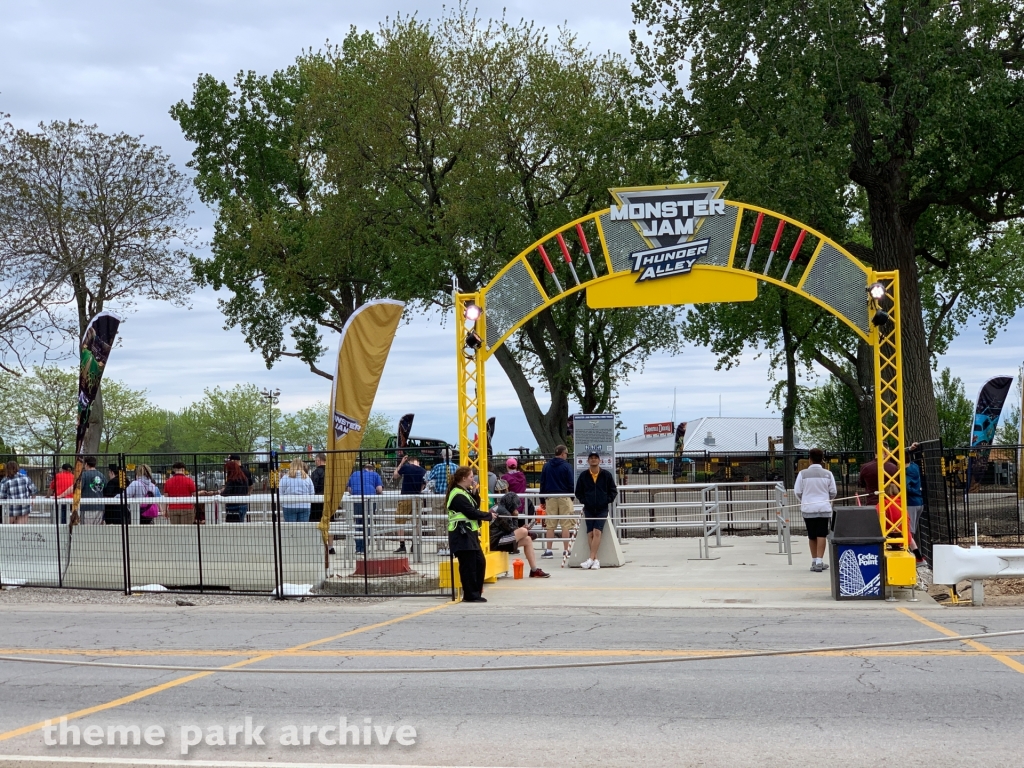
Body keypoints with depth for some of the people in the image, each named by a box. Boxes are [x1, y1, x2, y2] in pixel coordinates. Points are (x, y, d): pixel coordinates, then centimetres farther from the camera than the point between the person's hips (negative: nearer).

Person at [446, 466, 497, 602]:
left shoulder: (465, 492, 16)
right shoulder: (458, 496, -17)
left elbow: (475, 507, 17)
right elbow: (472, 513, -19)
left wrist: (475, 493, 3)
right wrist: (489, 516, -7)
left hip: (470, 533, 11)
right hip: (462, 535, -11)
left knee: (480, 562, 13)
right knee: (468, 565, -6)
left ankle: (476, 593, 20)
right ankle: (470, 595, 0)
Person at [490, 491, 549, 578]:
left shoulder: (497, 507, 17)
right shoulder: (503, 511, -14)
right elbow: (511, 530, -9)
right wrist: (515, 517, 4)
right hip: (496, 542, -11)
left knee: (527, 540, 6)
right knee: (523, 531, -21)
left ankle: (534, 570, 2)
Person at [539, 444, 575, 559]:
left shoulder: (547, 466, 9)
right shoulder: (567, 466, -3)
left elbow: (542, 484, 10)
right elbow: (571, 483, -4)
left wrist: (543, 500, 15)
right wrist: (572, 497, 8)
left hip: (550, 498, 3)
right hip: (564, 497, -3)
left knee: (550, 526, 5)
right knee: (565, 525, -1)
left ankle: (548, 550, 5)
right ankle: (566, 550, -2)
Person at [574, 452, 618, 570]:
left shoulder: (606, 475, 3)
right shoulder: (583, 476, 5)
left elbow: (613, 491, 8)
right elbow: (578, 492, 13)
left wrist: (607, 500, -4)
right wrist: (583, 501, -1)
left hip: (602, 509, -2)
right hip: (588, 509, 2)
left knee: (597, 532, -16)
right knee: (590, 533, -8)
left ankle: (591, 558, -21)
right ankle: (596, 560, -8)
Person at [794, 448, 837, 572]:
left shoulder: (803, 474, -4)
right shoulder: (827, 474, -2)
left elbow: (797, 492, -1)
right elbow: (833, 492, 4)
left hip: (808, 508, 1)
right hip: (824, 507, -1)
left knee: (812, 536, 11)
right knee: (821, 535, -2)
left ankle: (814, 561, 19)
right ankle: (819, 561, -10)